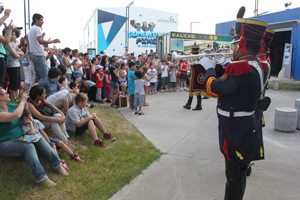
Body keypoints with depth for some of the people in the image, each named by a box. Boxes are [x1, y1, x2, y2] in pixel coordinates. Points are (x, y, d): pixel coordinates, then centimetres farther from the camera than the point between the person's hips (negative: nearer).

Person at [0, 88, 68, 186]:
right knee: (28, 146, -34)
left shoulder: (10, 106, 9)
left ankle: (57, 164, -18)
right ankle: (41, 177, -41)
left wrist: (25, 100, 6)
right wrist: (22, 100, -22)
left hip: (20, 139, 8)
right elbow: (15, 115, -34)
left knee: (39, 139, -15)